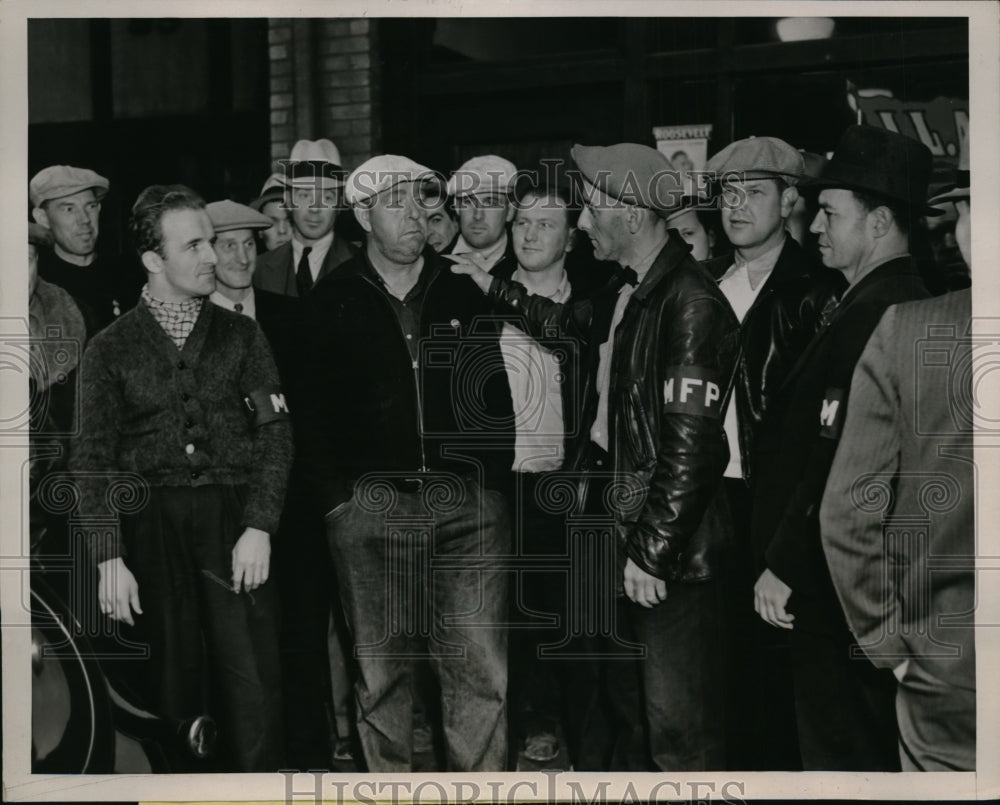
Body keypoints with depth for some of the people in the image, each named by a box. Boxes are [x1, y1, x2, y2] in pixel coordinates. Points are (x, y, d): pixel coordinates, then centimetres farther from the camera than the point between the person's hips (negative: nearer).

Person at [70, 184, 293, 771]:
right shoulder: (112, 348, 8)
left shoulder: (242, 336, 12)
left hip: (234, 516, 0)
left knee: (253, 685, -7)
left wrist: (259, 527, -8)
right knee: (170, 681, 1)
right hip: (152, 521, 0)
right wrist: (109, 557, -6)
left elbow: (275, 432, 5)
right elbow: (93, 457, 5)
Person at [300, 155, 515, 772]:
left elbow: (496, 400, 13)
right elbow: (314, 409, 5)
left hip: (468, 506, 1)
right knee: (381, 673, 4)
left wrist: (494, 482, 5)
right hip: (370, 507, -1)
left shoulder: (462, 295, 12)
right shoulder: (332, 303, 7)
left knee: (483, 672, -3)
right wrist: (336, 497, -2)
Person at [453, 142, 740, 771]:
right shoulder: (624, 291, 10)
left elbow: (691, 444, -21)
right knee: (613, 701, 20)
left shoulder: (693, 305, -17)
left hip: (666, 547, -9)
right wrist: (496, 288, 34)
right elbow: (574, 322, 35)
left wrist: (653, 552, -20)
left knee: (676, 724, -4)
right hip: (610, 520, 9)